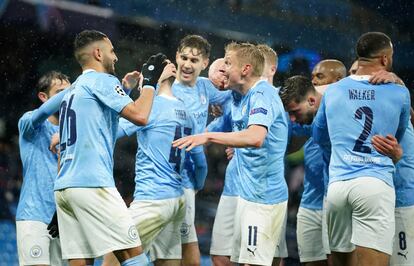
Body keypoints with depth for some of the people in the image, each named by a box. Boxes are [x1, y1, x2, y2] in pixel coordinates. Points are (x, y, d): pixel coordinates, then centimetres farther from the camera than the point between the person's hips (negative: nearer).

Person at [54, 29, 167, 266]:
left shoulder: (73, 91, 25)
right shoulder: (102, 80, -1)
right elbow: (140, 116, -15)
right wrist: (150, 82, 2)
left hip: (63, 186, 9)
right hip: (92, 184, -9)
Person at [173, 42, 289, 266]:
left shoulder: (262, 94, -17)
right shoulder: (242, 99, 13)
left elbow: (255, 137, -34)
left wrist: (208, 137, -34)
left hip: (263, 196, -10)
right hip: (249, 194, 10)